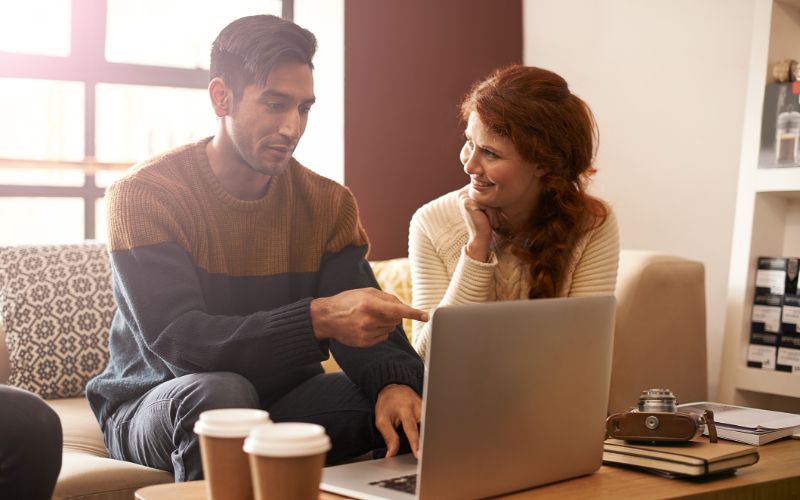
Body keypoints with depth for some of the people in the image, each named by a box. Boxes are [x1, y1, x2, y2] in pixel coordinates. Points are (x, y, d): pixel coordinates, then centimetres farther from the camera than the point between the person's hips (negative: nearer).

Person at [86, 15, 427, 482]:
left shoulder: (329, 203, 0)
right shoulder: (143, 194, -15)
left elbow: (364, 322, -8)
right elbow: (175, 341, -26)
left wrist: (394, 382, -33)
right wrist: (316, 318, -40)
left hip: (282, 400, 4)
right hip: (156, 405, -3)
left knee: (417, 403, -19)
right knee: (219, 392, -37)